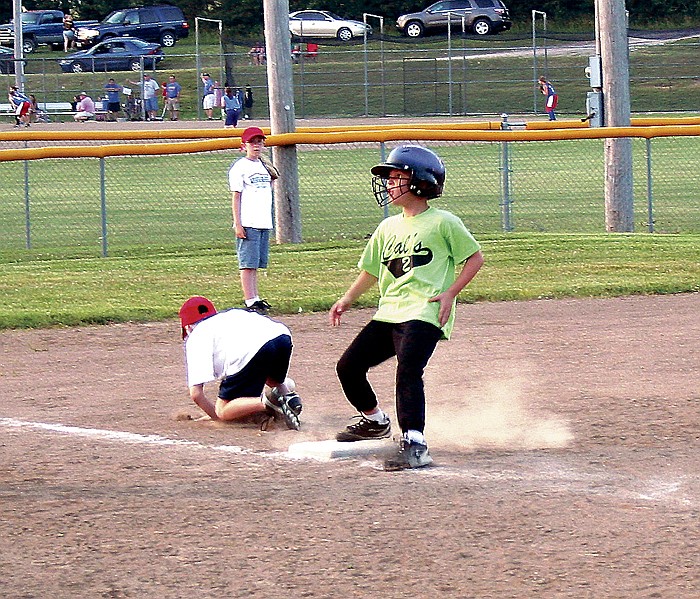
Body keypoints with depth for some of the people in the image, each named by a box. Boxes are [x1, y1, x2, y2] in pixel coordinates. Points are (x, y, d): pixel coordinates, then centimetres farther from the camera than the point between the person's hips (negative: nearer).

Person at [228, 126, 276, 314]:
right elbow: (236, 196, -7)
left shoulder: (265, 165, 16)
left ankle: (255, 298, 15)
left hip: (264, 223, 7)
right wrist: (238, 224, -12)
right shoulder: (239, 167, -4)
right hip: (248, 224, -7)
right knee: (248, 263, -7)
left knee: (256, 263, 10)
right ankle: (249, 301, -9)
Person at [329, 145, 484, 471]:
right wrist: (347, 300, 16)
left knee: (408, 371, -27)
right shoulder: (388, 228, 18)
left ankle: (414, 444, -30)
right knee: (348, 366, 4)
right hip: (388, 314, 8)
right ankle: (375, 421, 29)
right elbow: (372, 270, 27)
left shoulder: (443, 223, -2)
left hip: (424, 314, -8)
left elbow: (475, 257, 2)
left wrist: (450, 293, -8)